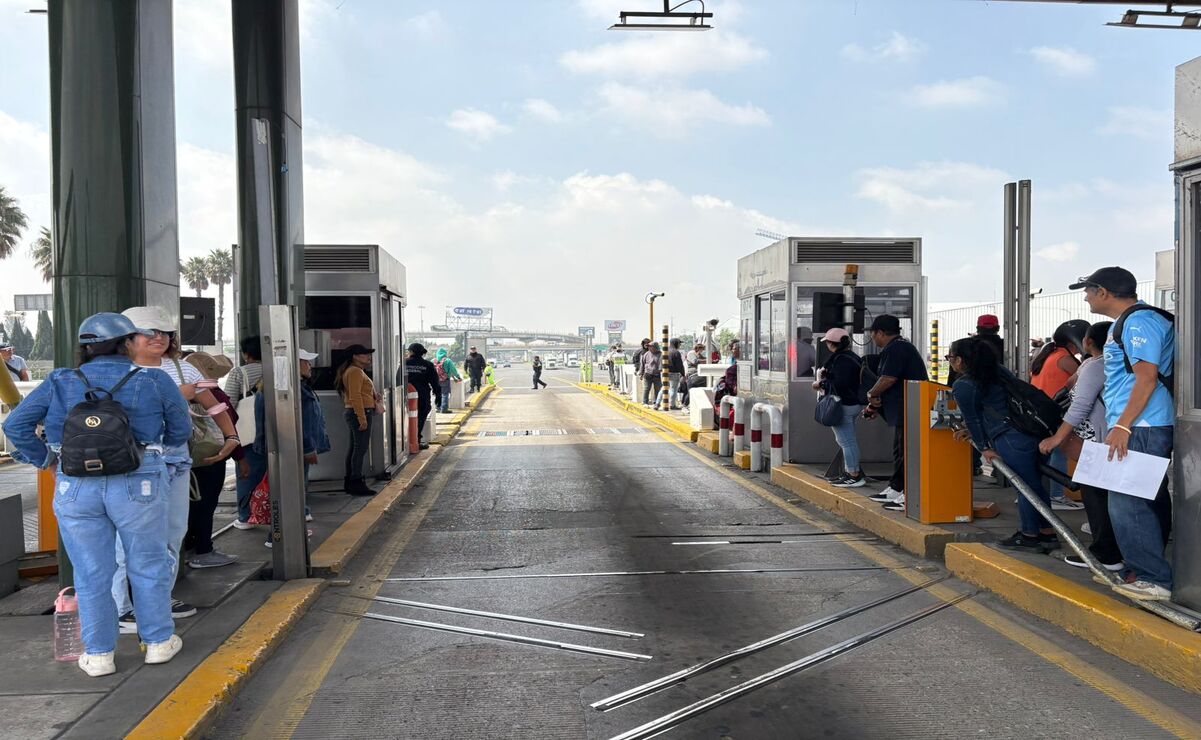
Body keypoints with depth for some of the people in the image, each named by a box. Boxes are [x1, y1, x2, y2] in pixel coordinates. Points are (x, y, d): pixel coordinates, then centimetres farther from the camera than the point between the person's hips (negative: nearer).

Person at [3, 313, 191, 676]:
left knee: (91, 574, 12)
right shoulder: (154, 381, -1)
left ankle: (98, 654, 20)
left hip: (76, 488, 2)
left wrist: (45, 457, 12)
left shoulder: (59, 383, 5)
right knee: (148, 566, 13)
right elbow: (181, 431, 5)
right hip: (139, 485, -2)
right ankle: (159, 642, 22)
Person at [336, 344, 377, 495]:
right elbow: (355, 397, -22)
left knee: (354, 448, 13)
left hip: (355, 413, 11)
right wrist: (362, 418, -26)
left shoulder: (356, 371, 20)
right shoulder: (355, 372, -14)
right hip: (361, 413, -11)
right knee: (361, 448, -10)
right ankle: (357, 484, -9)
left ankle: (349, 482, 19)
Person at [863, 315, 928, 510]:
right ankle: (896, 489, 26)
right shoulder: (903, 347, 21)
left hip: (908, 411, -11)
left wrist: (871, 395, -6)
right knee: (900, 451, 18)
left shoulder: (894, 349, -14)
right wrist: (876, 406, 20)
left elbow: (888, 379, -22)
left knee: (905, 452, -8)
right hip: (903, 411, 11)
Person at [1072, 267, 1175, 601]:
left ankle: (1154, 579, -3)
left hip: (1140, 428, -11)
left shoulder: (1138, 321, -13)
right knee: (1149, 503, 15)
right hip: (1136, 427, 11)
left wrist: (1122, 425, -24)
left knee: (1127, 504, -9)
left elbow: (1147, 378, -21)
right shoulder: (1125, 322, 20)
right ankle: (1149, 571, 23)